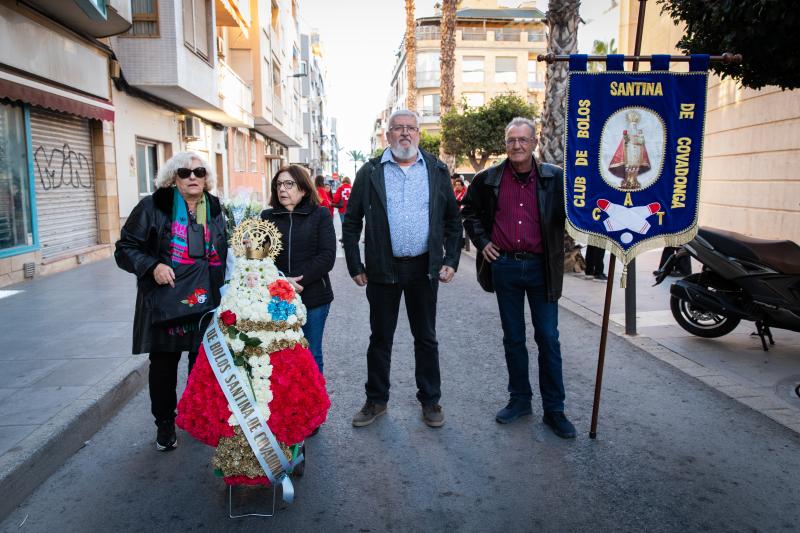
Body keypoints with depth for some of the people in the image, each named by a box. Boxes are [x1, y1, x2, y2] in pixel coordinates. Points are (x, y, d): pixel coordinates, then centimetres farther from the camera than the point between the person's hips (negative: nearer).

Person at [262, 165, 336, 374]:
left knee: (311, 356, 8)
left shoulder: (320, 214, 2)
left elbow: (327, 257, -6)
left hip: (313, 296, -2)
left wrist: (297, 280, -14)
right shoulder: (267, 216, 9)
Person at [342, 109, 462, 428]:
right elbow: (351, 223, 3)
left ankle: (430, 400, 27)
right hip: (383, 269, 0)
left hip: (424, 267, 1)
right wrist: (356, 267, -2)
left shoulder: (437, 171, 5)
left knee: (426, 338, 12)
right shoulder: (370, 173, 1)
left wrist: (451, 260, 0)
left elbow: (452, 220, 9)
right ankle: (376, 400, 27)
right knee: (380, 338, 11)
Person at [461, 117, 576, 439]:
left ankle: (554, 409, 17)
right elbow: (470, 211, 15)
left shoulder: (555, 179, -3)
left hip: (541, 267, -1)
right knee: (513, 338, 12)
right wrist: (482, 241, 5)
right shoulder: (489, 179, 1)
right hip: (505, 267, 2)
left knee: (548, 338, 4)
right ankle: (519, 399, 28)